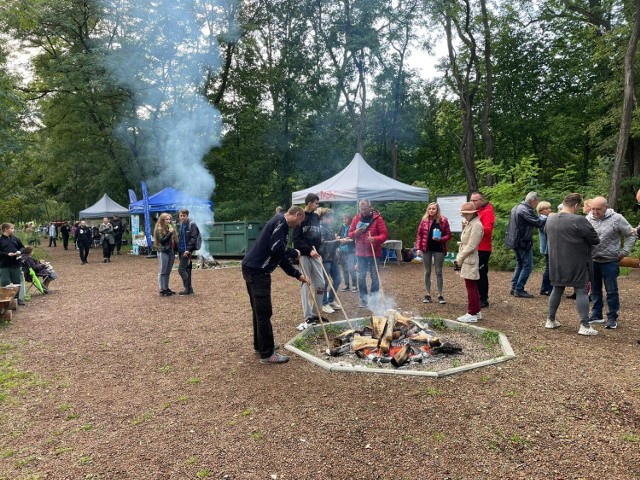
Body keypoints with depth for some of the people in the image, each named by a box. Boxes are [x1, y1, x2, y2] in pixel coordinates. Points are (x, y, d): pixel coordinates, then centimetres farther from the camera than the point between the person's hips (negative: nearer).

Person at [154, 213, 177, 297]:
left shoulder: (171, 228, 14)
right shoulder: (159, 230, -6)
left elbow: (175, 240, 19)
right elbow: (162, 240, -17)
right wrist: (170, 233, -19)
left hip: (171, 252, 6)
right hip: (163, 252, -6)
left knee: (168, 272, 12)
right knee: (163, 271, -2)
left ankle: (166, 288, 20)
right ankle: (162, 290, 1)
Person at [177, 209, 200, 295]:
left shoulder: (192, 224, -9)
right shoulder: (181, 225, 13)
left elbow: (193, 238, -16)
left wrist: (188, 250, -23)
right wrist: (178, 249, 11)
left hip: (187, 251, -8)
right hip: (181, 251, 8)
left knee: (181, 269, -10)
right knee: (186, 270, 11)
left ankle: (187, 288, -2)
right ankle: (189, 289, 17)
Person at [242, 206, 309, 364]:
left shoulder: (281, 224, 21)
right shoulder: (280, 221, -10)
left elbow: (281, 257, 23)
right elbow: (276, 248, -22)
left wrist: (298, 275, 21)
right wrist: (294, 253, -4)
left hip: (253, 269, 11)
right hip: (257, 271, -11)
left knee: (259, 310, 20)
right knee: (264, 312, -3)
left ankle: (260, 345, 33)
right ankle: (267, 354, 6)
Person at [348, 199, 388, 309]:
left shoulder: (377, 218, -5)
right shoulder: (356, 218, 7)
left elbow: (385, 235, -9)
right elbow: (350, 234, 10)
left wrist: (375, 239, -27)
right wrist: (355, 233, -12)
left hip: (374, 253, -3)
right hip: (360, 253, 3)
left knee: (374, 277, 4)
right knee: (361, 277, 6)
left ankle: (373, 300, 16)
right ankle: (363, 299, 18)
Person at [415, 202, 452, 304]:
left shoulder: (443, 220, -2)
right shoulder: (424, 220, 2)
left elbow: (448, 235, 0)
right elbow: (419, 234, 3)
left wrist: (441, 239, -19)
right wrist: (418, 248, -4)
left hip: (439, 249, -1)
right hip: (426, 249, 2)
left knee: (438, 272, 4)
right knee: (427, 272, 8)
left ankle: (440, 295, 12)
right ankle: (428, 295, 16)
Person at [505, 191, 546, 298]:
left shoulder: (516, 208, 12)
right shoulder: (526, 210, -19)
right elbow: (538, 223, -21)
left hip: (516, 241, 10)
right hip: (523, 241, -10)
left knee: (520, 264, 17)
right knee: (527, 266, -3)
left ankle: (514, 288, 19)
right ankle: (519, 290, -1)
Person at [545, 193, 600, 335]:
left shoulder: (550, 220, 3)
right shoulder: (579, 220, -18)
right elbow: (595, 239, -11)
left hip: (556, 264, 6)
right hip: (576, 265, -6)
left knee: (557, 290, 15)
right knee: (581, 292, 1)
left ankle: (551, 320, 21)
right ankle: (585, 326, 1)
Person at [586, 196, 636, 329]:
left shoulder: (616, 219, -9)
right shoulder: (588, 219, -1)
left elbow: (631, 235, 1)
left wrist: (624, 251, -4)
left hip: (610, 262, -3)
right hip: (592, 261, 3)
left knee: (612, 291, 4)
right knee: (595, 290, 13)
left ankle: (612, 318, 14)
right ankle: (596, 316, 24)